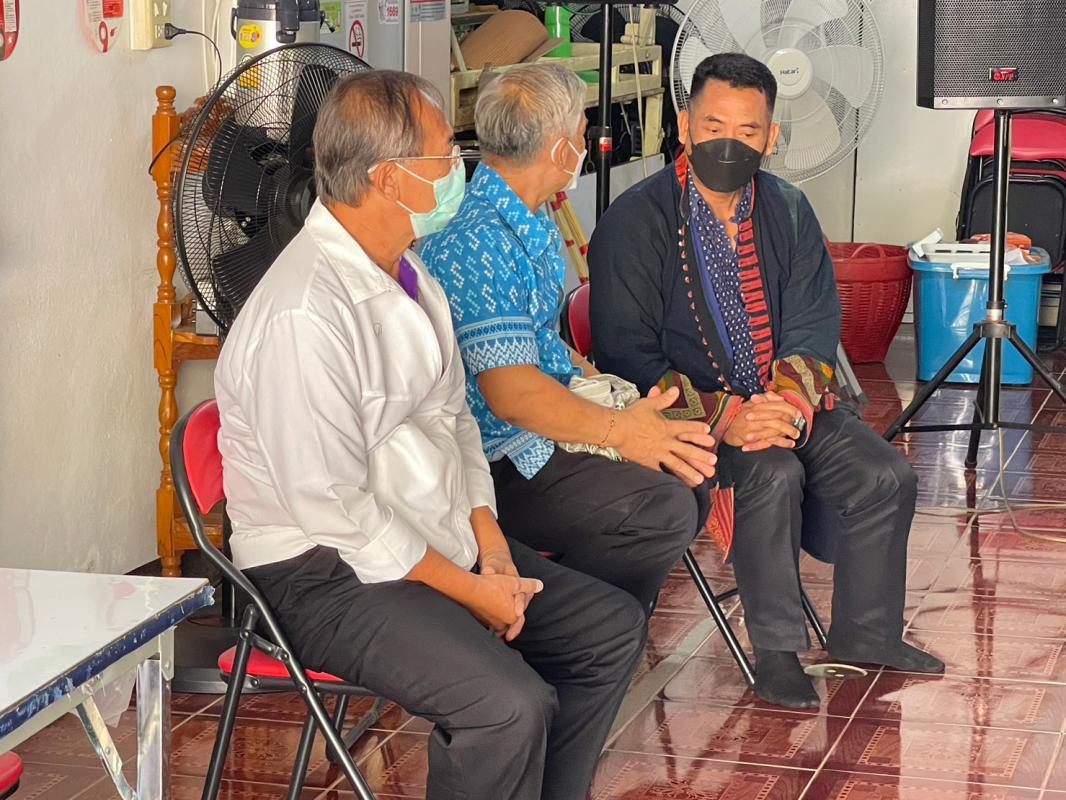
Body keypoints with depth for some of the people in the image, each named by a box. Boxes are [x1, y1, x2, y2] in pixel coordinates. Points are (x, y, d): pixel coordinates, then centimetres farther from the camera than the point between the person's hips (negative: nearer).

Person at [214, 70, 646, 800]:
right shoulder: (304, 314, -25)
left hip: (442, 541, 10)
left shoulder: (408, 273, 6)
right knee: (509, 706, -28)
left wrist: (489, 544, 1)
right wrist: (467, 590, -16)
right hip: (330, 572, -10)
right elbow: (333, 508, -24)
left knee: (613, 628, 9)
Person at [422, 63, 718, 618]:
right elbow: (513, 395, -23)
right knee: (664, 511, -22)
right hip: (497, 459, -11)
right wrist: (620, 431, -13)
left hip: (540, 430, 11)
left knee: (688, 470, 5)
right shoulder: (479, 242, -21)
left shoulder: (530, 226, 12)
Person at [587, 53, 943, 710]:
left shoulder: (788, 211, 6)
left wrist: (791, 401, -19)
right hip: (689, 413, -5)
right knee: (772, 474, -32)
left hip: (785, 403, 6)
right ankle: (778, 650, -16)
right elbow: (627, 356, -15)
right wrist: (723, 415, -26)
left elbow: (815, 326, 2)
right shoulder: (635, 223, -11)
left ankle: (867, 636, 10)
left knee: (886, 476, -11)